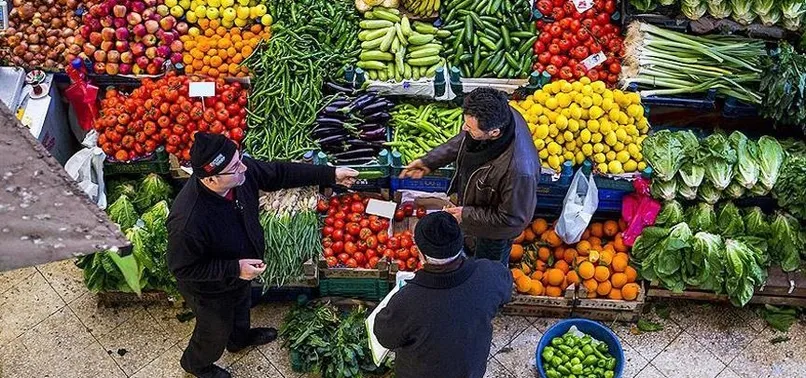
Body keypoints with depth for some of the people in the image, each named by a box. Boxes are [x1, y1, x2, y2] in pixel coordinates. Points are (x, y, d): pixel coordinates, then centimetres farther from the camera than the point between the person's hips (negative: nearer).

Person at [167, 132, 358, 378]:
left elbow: (280, 173, -10)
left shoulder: (240, 171, -27)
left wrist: (330, 175, -11)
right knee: (217, 331, 25)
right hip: (211, 290, -6)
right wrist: (234, 269, -34)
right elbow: (182, 268, -30)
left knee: (241, 307, 36)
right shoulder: (187, 221, -45)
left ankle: (240, 338, 70)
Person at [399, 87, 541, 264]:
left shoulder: (519, 169, -49)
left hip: (495, 230, -6)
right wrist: (429, 161, -7)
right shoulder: (497, 116, -27)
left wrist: (467, 215, -23)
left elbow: (513, 218, -31)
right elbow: (463, 140, -4)